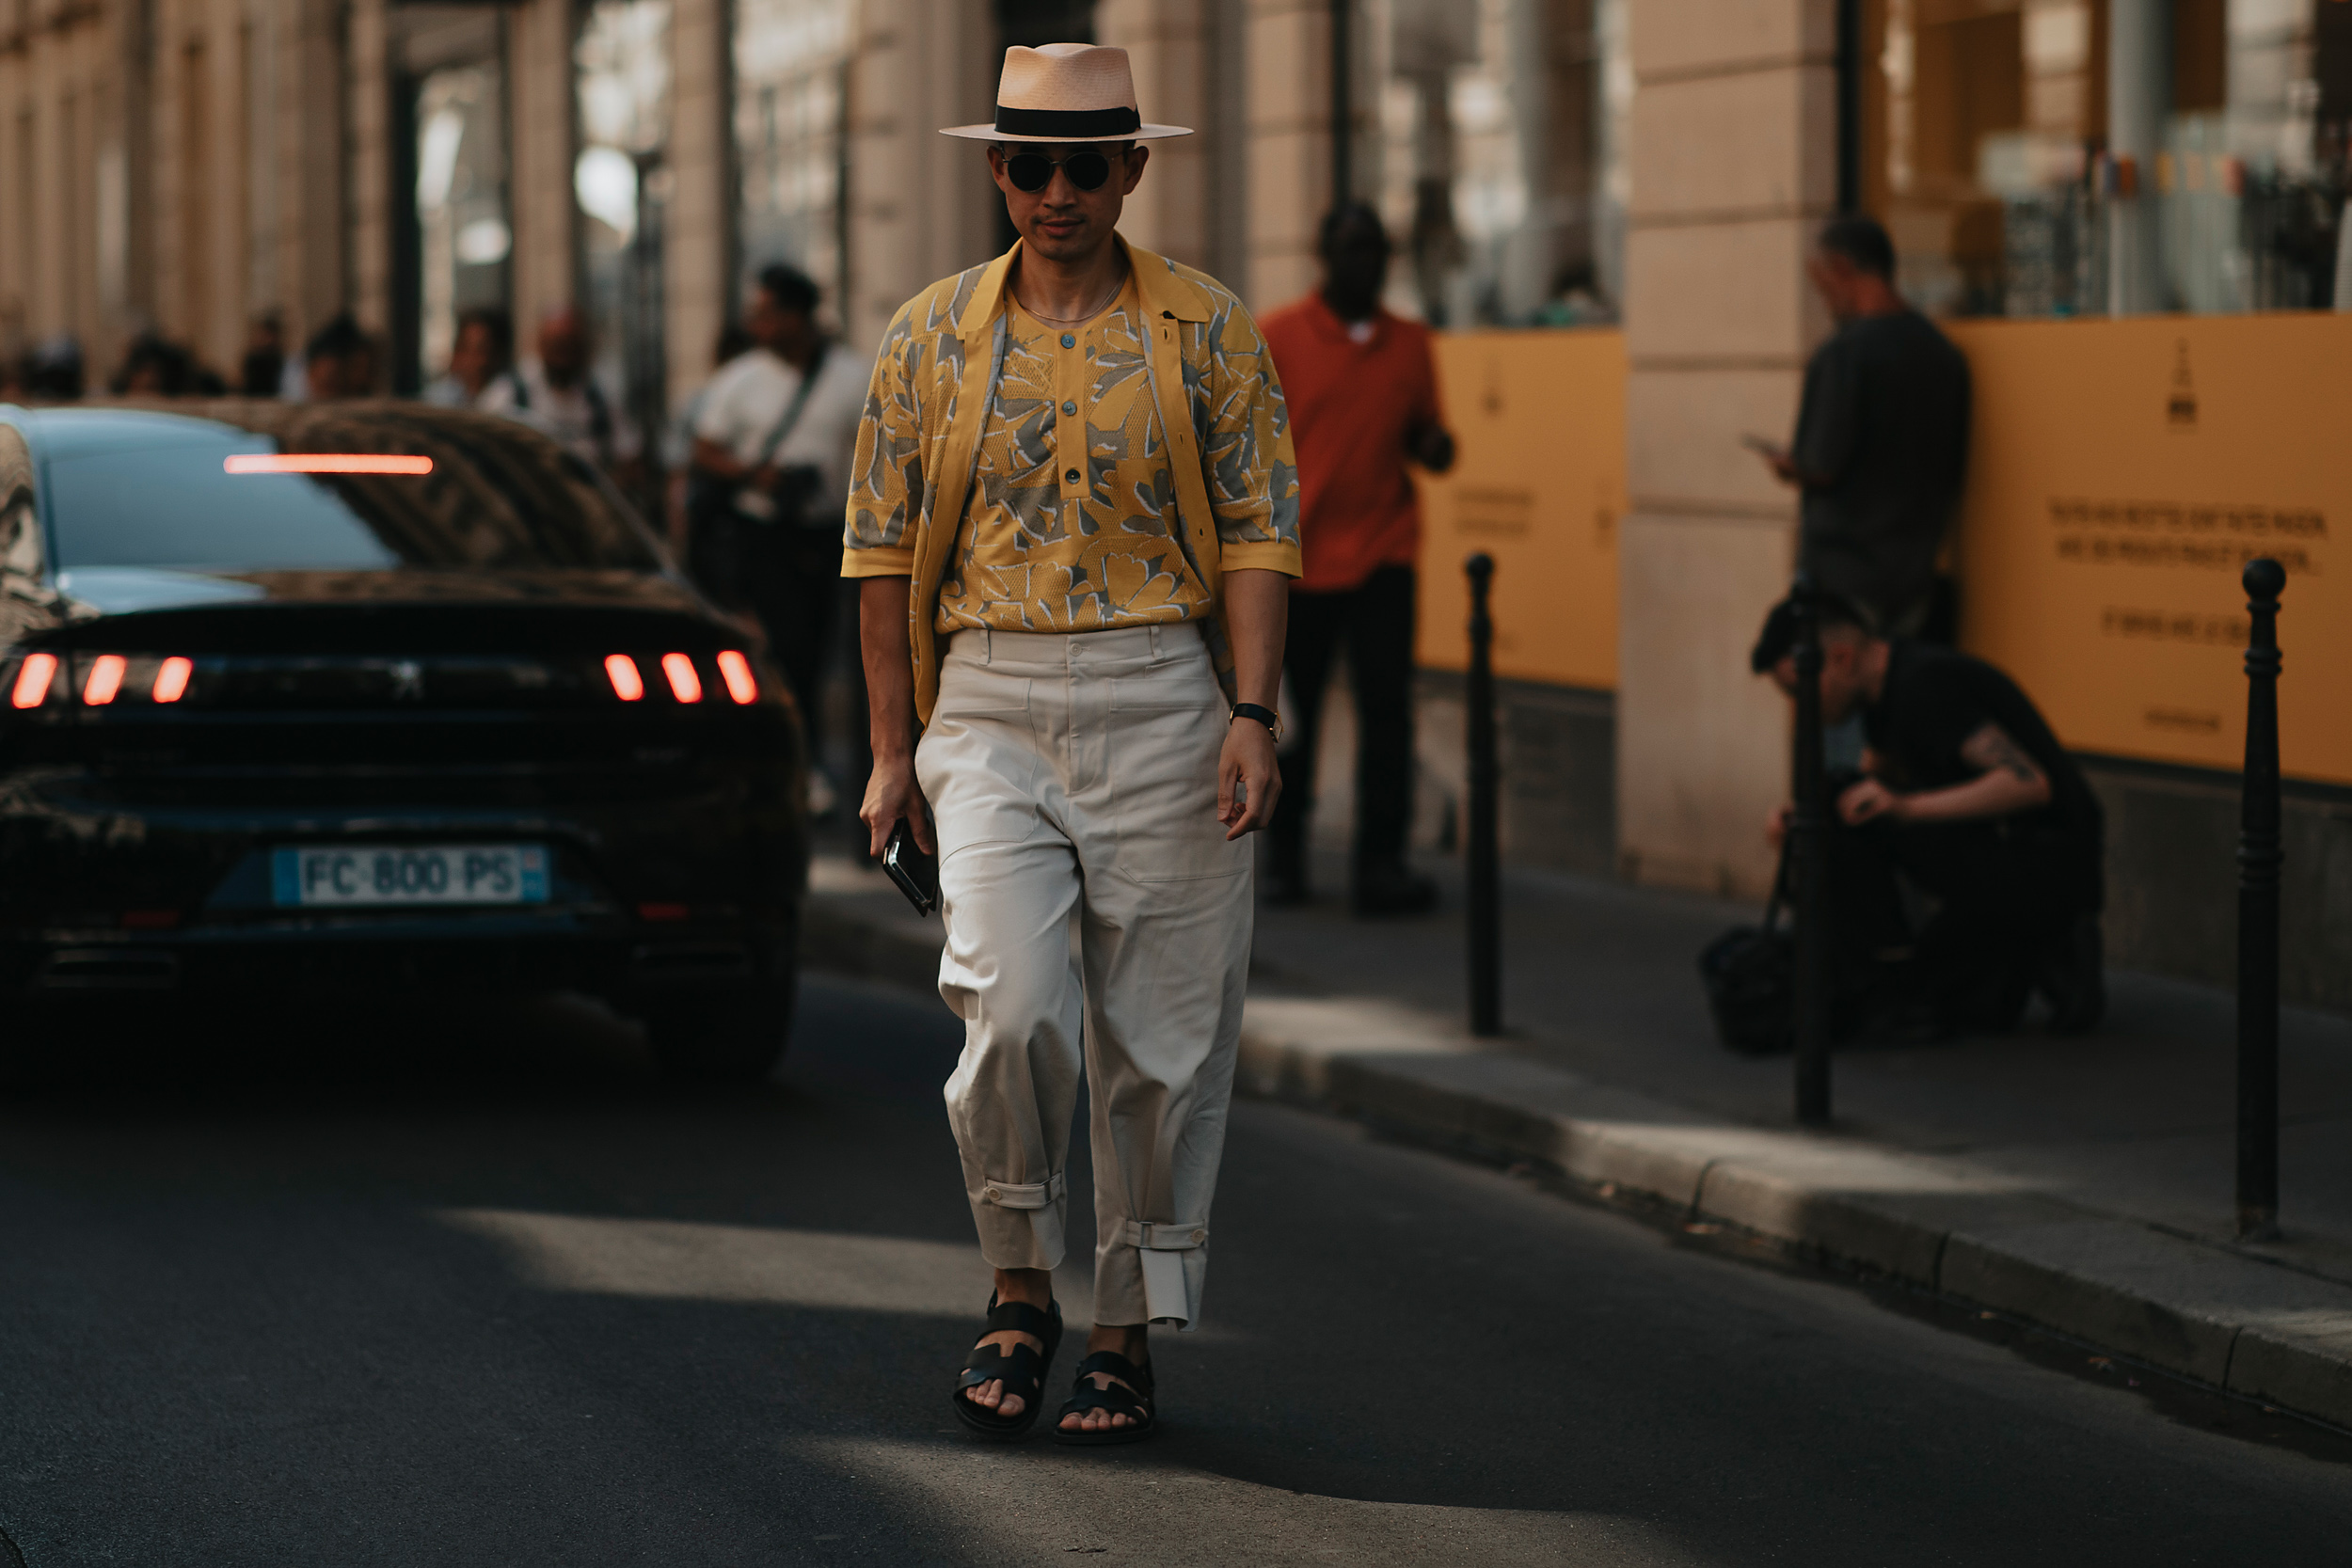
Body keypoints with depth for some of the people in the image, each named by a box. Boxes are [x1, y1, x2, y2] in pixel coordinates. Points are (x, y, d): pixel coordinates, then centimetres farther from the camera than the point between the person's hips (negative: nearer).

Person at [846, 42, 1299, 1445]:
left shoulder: (1208, 330, 4)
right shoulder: (935, 336, 8)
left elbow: (1259, 531, 0)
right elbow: (887, 551, 10)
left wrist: (1252, 716, -11)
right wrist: (896, 751, 6)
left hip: (1162, 711, 0)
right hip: (990, 712, 1)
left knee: (1161, 1040, 2)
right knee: (1013, 1012, -15)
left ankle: (1131, 1331, 15)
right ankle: (1022, 1290, 7)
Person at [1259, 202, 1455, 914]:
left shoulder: (1409, 342, 10)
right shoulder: (1279, 338, 0)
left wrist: (1434, 446, -8)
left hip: (1382, 555, 2)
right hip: (1299, 557, -2)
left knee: (1387, 709, -8)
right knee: (1292, 715, 6)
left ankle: (1380, 865, -8)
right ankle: (1285, 855, 22)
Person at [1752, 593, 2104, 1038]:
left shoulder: (1925, 685, -21)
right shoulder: (1884, 686, 9)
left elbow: (2029, 784, -30)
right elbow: (1881, 786, 24)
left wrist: (1907, 807, -32)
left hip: (2049, 864, -10)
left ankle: (1887, 992, -10)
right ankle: (2050, 959, 11)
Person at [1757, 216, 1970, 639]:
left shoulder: (1843, 354, -14)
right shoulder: (1945, 355, 9)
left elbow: (1824, 466, -16)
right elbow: (1953, 473, 14)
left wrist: (1788, 465, 5)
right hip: (1915, 578, 7)